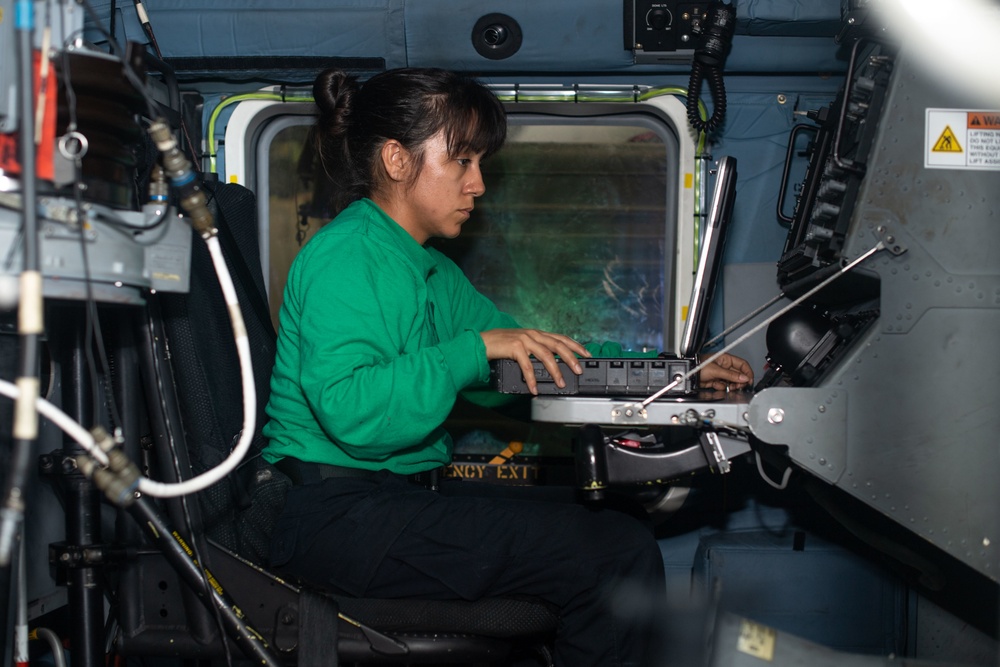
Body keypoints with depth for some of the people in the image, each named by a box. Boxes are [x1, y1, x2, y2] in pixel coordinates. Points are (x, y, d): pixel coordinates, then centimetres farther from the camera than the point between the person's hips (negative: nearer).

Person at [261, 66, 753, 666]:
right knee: (621, 554, -16)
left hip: (402, 497, 10)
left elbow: (534, 363, 20)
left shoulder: (432, 273, 18)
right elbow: (351, 413, -27)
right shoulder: (345, 257, -12)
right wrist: (474, 348, -21)